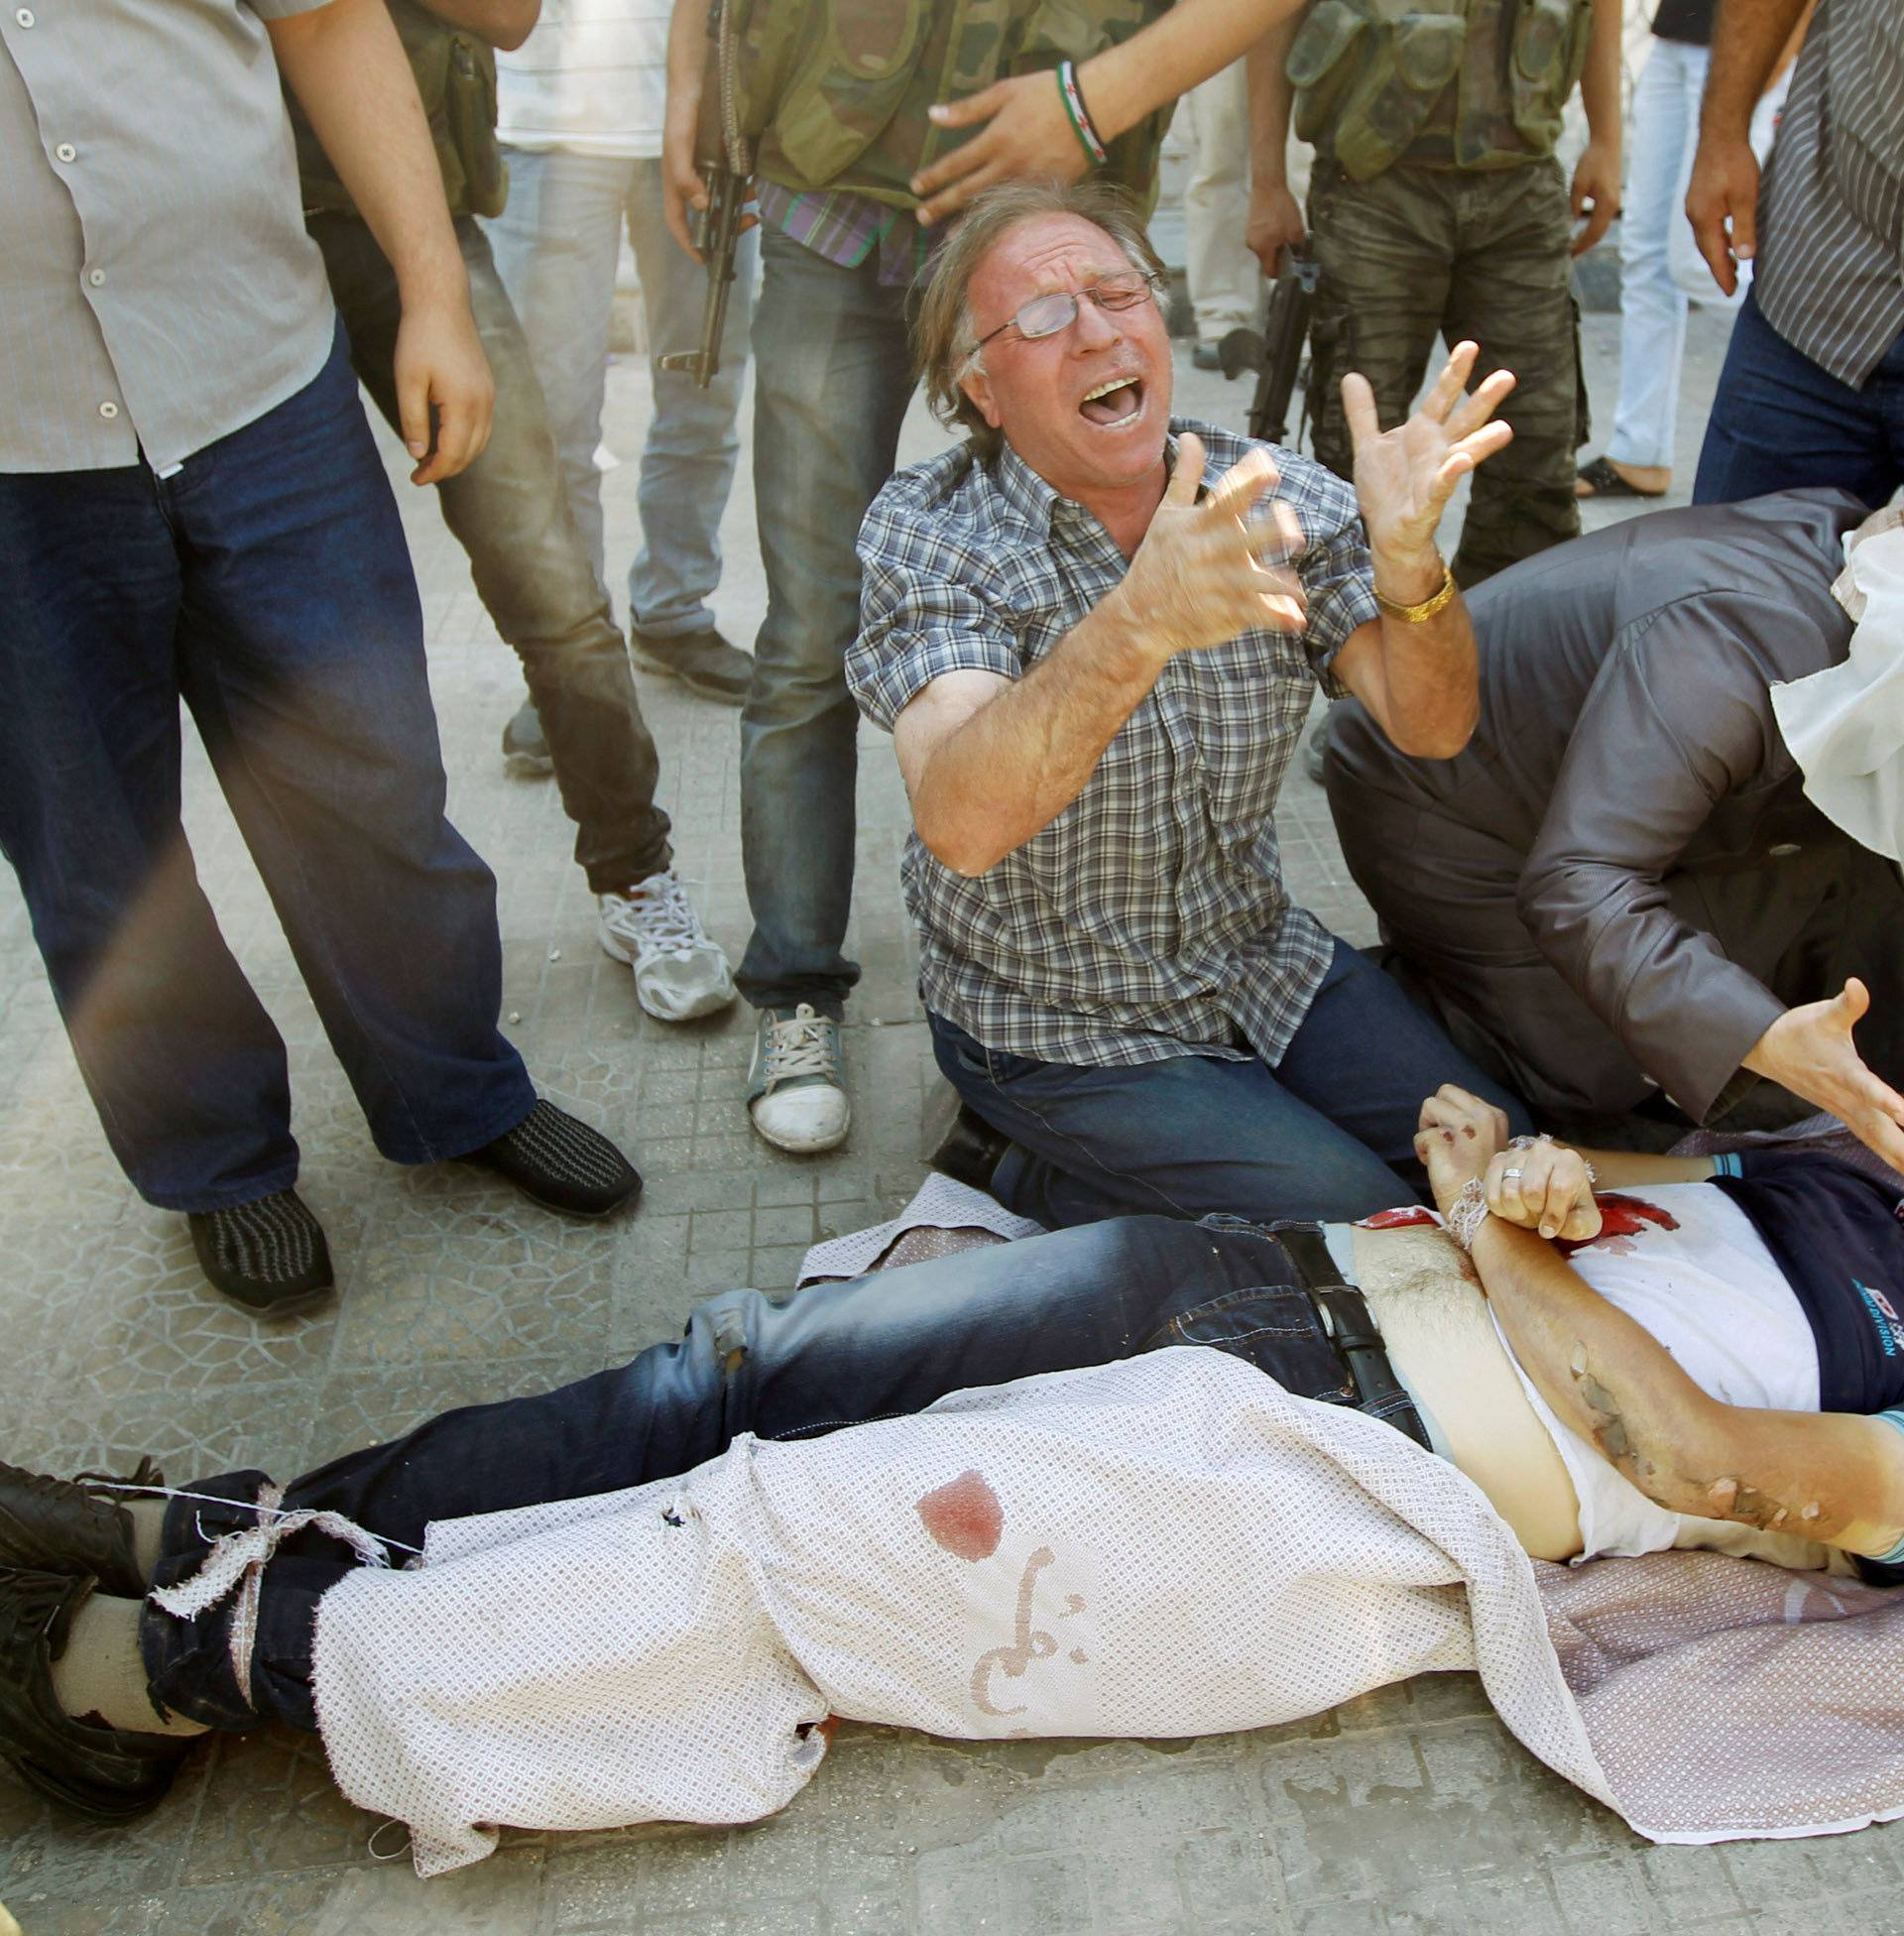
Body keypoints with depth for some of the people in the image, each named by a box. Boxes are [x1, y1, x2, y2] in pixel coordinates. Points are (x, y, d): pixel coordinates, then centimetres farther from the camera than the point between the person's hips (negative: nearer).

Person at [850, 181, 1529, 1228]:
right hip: (1056, 1025, -5)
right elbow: (961, 828, -36)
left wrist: (1405, 560, -34)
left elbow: (1431, 728, -13)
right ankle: (1048, 1189, 8)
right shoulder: (926, 535, -18)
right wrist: (1141, 623, -51)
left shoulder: (1270, 495, -5)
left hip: (1258, 961, 6)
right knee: (1354, 1222, -15)